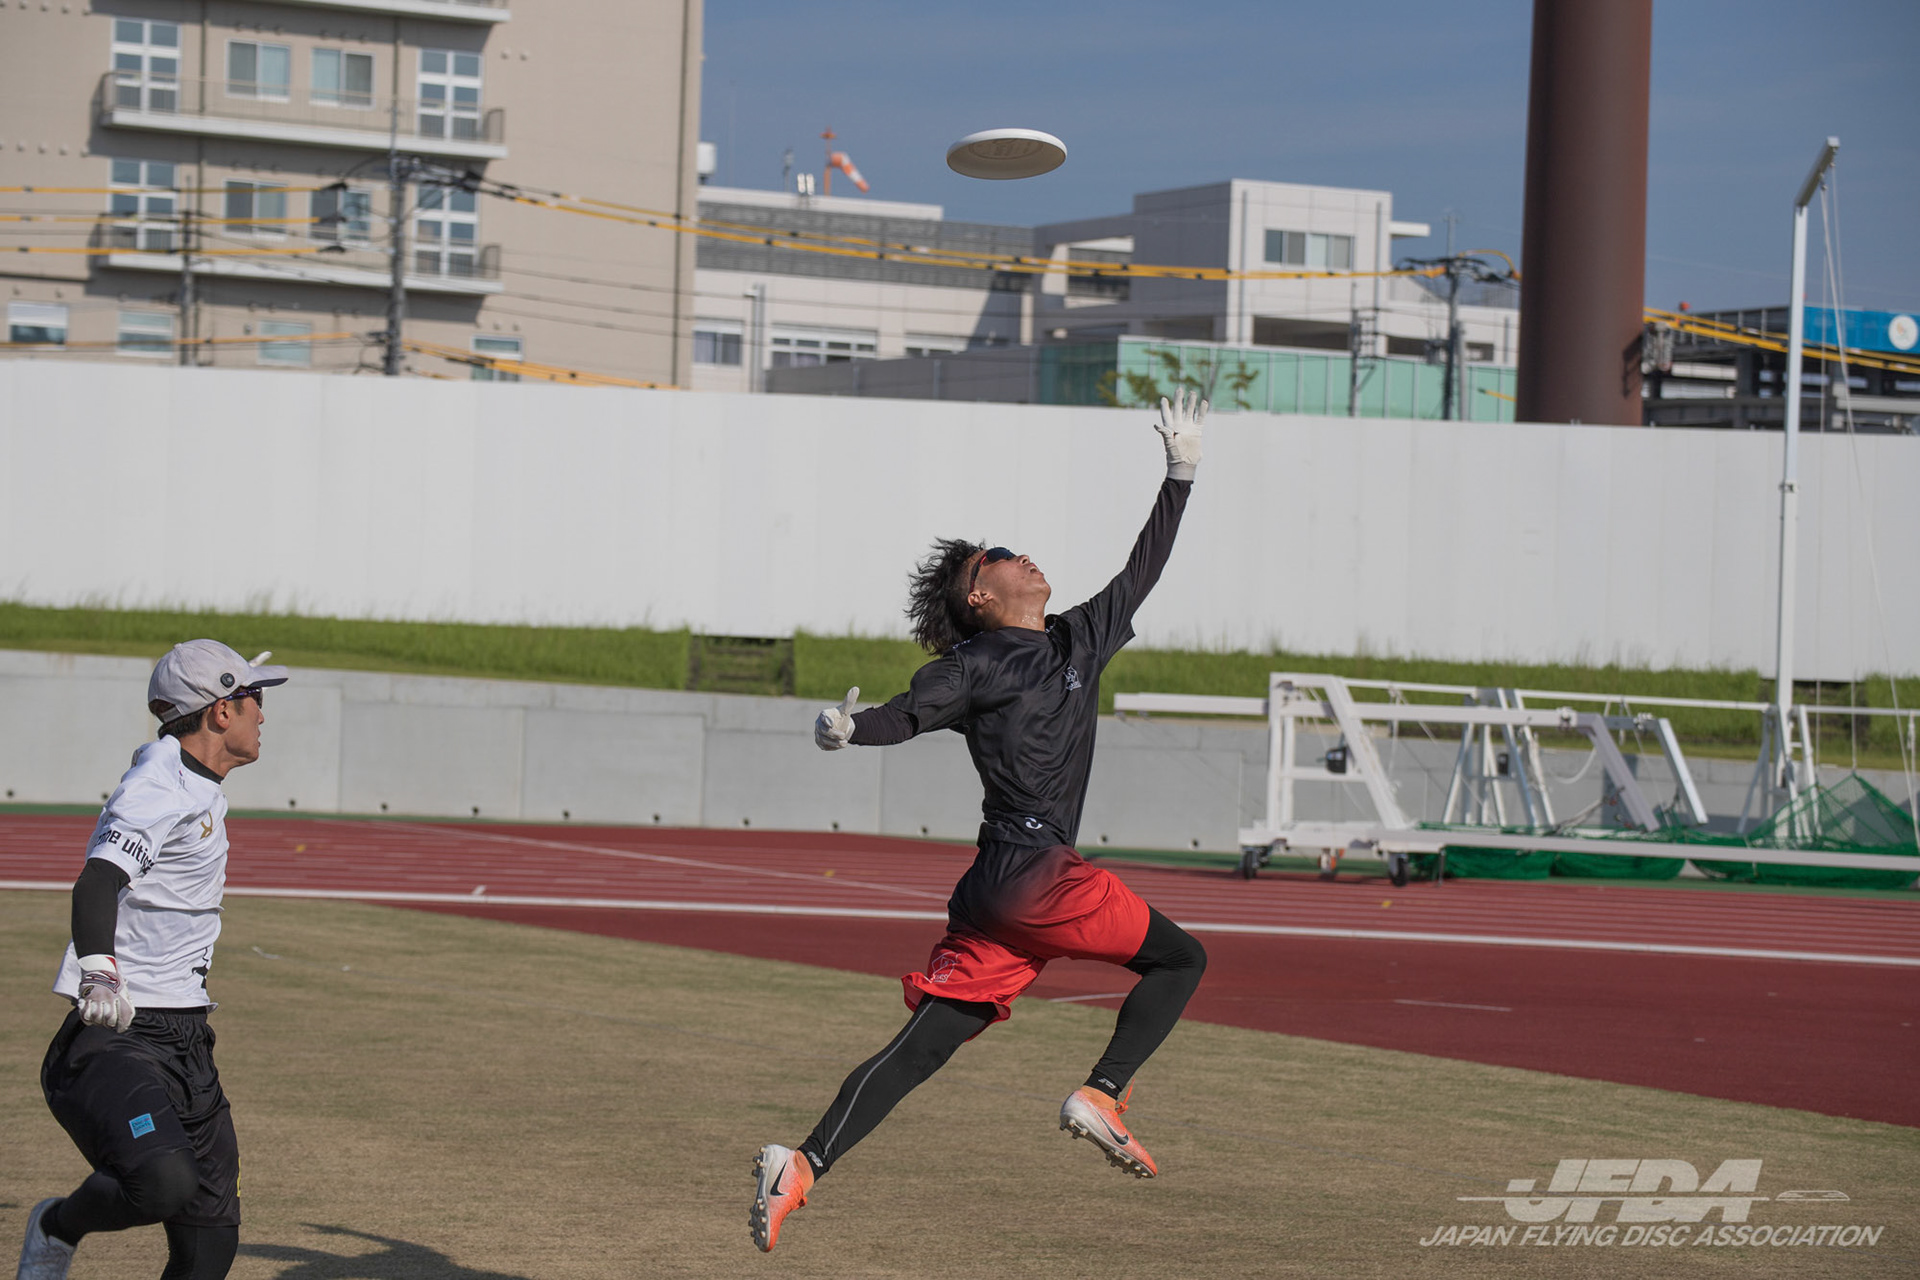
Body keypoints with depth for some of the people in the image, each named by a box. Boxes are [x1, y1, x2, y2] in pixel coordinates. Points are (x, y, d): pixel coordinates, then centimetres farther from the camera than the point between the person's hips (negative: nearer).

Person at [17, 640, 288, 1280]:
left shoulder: (200, 788, 15)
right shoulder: (159, 791, -16)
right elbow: (98, 881, -33)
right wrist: (100, 975, -50)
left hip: (185, 1044, 10)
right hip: (120, 1033, -10)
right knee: (165, 1183, -32)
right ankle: (59, 1227, -1)